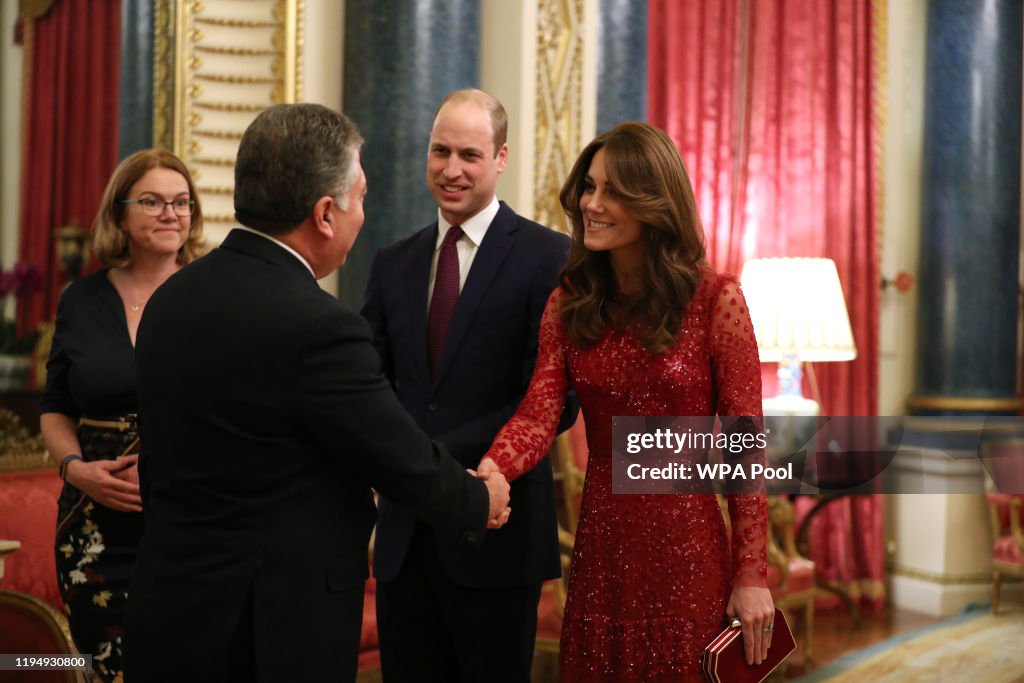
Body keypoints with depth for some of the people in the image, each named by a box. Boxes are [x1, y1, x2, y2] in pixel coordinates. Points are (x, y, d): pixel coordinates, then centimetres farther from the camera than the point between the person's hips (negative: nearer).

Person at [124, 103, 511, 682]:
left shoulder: (170, 300, 3)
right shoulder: (318, 326, -21)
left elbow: (157, 467, 11)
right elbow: (407, 463, -11)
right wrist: (480, 501, 8)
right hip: (278, 628, -7)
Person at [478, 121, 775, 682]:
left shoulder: (715, 299, -8)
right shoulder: (568, 305, 4)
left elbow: (745, 443, -7)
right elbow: (539, 414, -9)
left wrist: (751, 574, -9)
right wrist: (490, 472, -30)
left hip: (686, 550, -3)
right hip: (599, 548, 4)